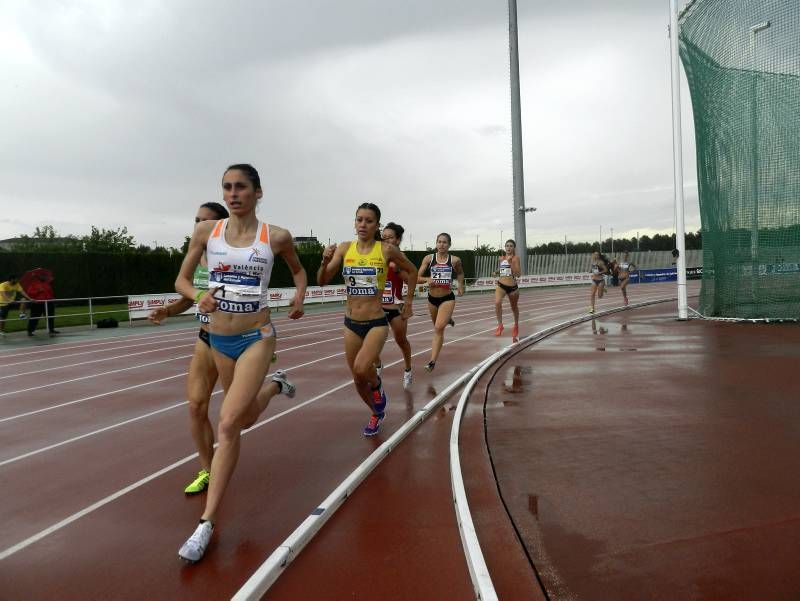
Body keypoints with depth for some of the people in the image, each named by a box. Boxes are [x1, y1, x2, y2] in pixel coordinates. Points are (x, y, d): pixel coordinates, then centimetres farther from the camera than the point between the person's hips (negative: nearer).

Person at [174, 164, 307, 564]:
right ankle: (275, 384, 57)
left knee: (228, 423, -16)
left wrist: (299, 296, -4)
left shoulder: (276, 237, -7)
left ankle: (206, 523, 0)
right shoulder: (206, 231, -3)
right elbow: (181, 280, 3)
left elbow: (298, 270, 13)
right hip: (218, 338, 4)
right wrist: (198, 296, -17)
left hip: (256, 337, -4)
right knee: (247, 418, 21)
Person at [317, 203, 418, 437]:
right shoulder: (344, 248, -1)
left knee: (362, 369, -28)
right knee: (358, 380, 14)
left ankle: (377, 385, 9)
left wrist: (409, 302, 10)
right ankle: (376, 413, 42)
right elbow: (322, 281, -3)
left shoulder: (386, 249, -7)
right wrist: (325, 262, -21)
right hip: (351, 324, 4)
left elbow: (412, 271, 8)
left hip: (376, 323, -4)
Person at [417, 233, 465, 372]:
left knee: (439, 328, -18)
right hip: (432, 298, 3)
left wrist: (460, 286, 6)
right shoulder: (428, 258, -5)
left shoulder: (455, 260, -5)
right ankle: (447, 319, 63)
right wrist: (427, 279, -22)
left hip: (447, 298, -3)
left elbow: (460, 273, 17)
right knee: (437, 326, 24)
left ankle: (432, 361, -13)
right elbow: (418, 277, -3)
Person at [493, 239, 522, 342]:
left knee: (514, 308, 17)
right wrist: (497, 272, 3)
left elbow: (518, 274, -17)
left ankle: (516, 326, 43)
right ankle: (500, 325, -13)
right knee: (497, 303, -27)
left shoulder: (515, 258, -6)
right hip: (501, 285, 2)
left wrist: (511, 262, -23)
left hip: (513, 287, -2)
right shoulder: (501, 258, 6)